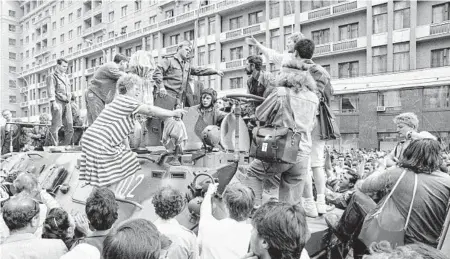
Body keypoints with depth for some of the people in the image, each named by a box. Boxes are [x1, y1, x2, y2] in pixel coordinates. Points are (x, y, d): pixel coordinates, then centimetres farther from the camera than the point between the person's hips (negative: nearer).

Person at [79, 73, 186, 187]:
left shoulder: (119, 102, 20)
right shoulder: (125, 100, -10)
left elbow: (121, 128, 21)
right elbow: (150, 110, -16)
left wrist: (128, 149, 20)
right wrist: (173, 113, -10)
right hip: (100, 144, -10)